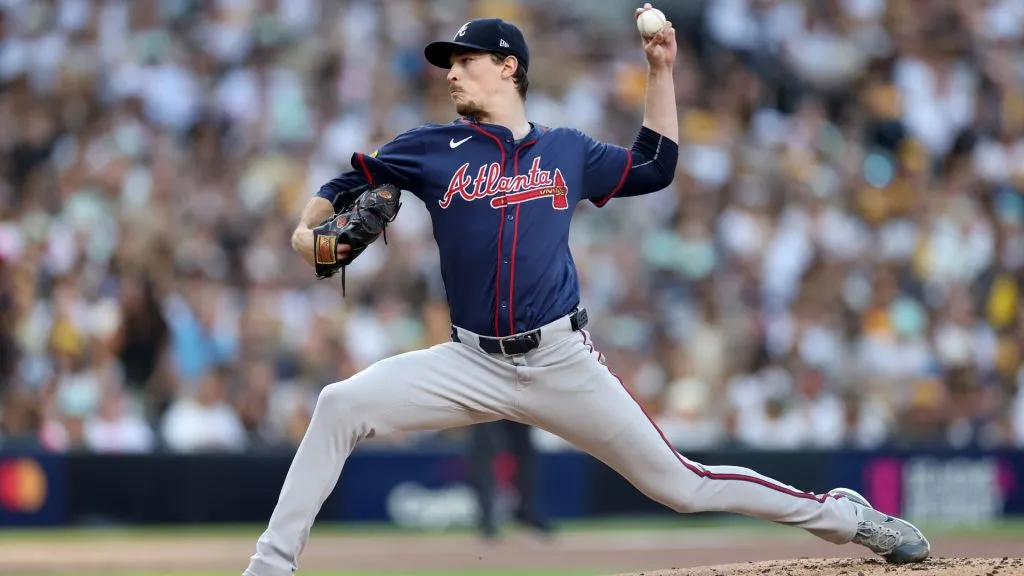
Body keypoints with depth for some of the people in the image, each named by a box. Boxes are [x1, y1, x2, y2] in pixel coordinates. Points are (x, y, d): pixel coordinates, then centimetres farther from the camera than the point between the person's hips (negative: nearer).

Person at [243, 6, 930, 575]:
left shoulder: (567, 151, 11)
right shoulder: (433, 149, 7)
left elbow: (655, 167, 22)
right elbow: (346, 186, 11)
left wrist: (661, 69, 16)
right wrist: (308, 231, -11)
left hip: (564, 363, 0)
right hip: (473, 364, 0)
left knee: (680, 484, -1)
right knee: (341, 405, -21)